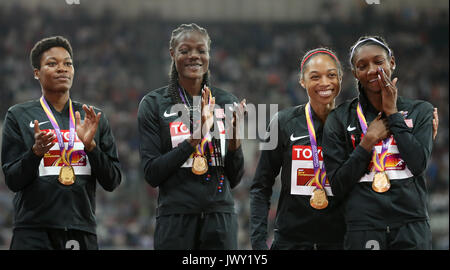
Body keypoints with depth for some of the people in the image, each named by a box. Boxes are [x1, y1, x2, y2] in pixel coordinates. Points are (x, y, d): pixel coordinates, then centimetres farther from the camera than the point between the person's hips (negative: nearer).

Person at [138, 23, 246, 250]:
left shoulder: (227, 103, 9)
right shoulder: (154, 104, 1)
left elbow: (234, 179, 12)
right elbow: (151, 174, -7)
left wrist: (234, 143, -7)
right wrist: (194, 139, -17)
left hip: (221, 218, 2)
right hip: (176, 220, -2)